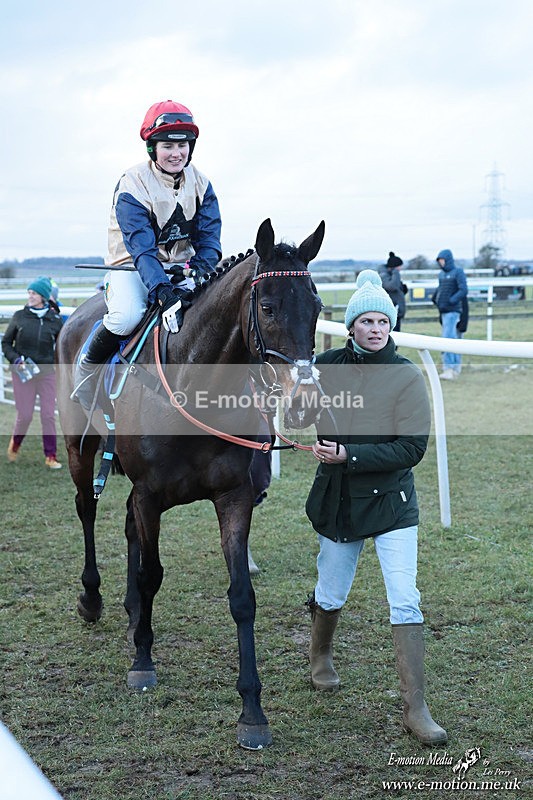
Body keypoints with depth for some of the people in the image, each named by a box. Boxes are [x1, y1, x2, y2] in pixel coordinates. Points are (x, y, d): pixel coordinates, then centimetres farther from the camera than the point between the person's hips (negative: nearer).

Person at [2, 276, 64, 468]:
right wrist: (16, 359, -9)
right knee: (24, 415, 0)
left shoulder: (55, 320, 0)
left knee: (48, 415, -2)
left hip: (47, 373, 1)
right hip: (23, 373, 0)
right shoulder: (19, 316, -1)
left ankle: (51, 457, 7)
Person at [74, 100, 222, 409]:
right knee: (127, 316, -35)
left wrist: (201, 272, -24)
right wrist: (162, 291, -42)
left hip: (183, 267, 5)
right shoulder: (132, 185, -17)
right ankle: (88, 369, -7)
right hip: (133, 267, -5)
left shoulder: (201, 183, 0)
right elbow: (141, 247, -27)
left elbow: (209, 235, -3)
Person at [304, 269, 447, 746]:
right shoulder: (327, 366, -1)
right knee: (331, 595, 17)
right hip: (337, 499, 3)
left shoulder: (407, 377, -9)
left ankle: (415, 709, -2)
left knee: (405, 601, -10)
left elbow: (412, 448, -17)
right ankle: (321, 655, 49)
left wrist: (350, 454, -24)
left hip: (391, 500, -3)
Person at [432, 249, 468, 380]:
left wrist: (450, 301, -18)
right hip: (444, 311, 8)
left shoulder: (458, 272, -6)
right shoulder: (441, 274, 16)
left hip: (453, 311, -8)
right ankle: (456, 368, 21)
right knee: (454, 340, 14)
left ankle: (448, 368, -18)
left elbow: (463, 290, -13)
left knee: (448, 338, -16)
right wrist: (435, 298, 7)